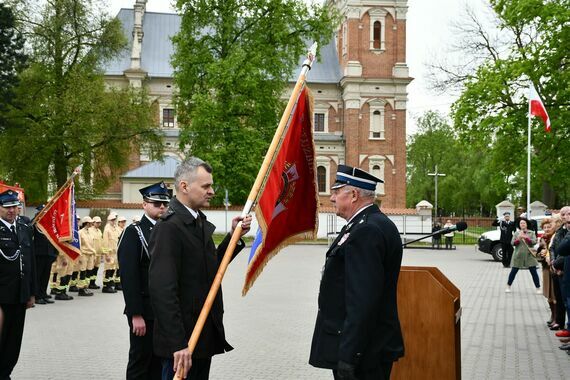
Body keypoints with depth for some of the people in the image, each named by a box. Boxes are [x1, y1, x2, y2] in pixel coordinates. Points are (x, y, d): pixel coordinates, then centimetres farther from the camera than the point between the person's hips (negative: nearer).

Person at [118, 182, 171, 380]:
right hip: (144, 312, -6)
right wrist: (136, 315, -19)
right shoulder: (133, 233, -8)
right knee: (140, 362, 3)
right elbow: (128, 277, -14)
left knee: (161, 361, 13)